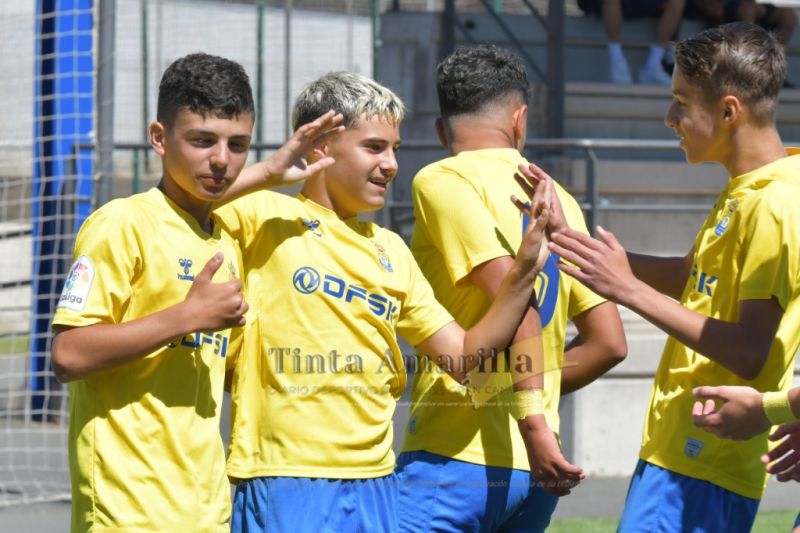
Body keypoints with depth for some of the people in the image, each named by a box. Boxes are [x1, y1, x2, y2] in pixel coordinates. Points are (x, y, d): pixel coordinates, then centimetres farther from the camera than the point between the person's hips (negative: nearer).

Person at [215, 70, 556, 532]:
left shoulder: (390, 250, 17)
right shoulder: (266, 218, -2)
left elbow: (465, 357, 14)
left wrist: (524, 270, 4)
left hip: (374, 486, 6)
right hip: (285, 480, -6)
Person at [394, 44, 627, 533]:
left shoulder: (444, 179, -3)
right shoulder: (557, 199, 17)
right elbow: (609, 342, 16)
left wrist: (534, 425, -18)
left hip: (456, 455, -7)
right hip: (535, 473, 7)